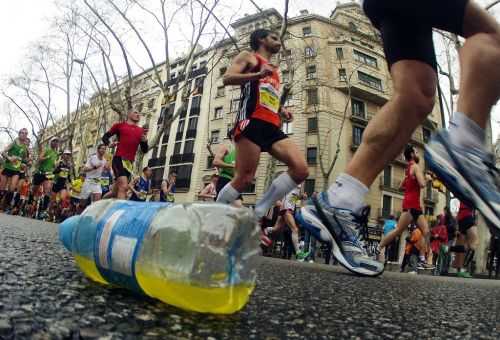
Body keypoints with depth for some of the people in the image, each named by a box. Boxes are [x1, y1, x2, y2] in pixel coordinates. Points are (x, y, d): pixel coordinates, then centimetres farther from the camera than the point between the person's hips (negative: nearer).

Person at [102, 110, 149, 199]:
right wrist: (109, 144, -5)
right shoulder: (120, 125, 8)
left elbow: (144, 150, 15)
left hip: (130, 162, 5)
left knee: (115, 191, 10)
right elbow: (105, 136, 16)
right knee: (124, 186, -23)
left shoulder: (142, 131, 15)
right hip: (118, 159, -5)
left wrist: (145, 141, -4)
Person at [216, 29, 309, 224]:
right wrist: (258, 75, -16)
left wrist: (282, 112, 18)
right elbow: (227, 79, -3)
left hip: (272, 127, 7)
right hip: (252, 122, -7)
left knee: (301, 169, -13)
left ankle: (257, 214, -6)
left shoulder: (274, 71, 35)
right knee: (244, 179, -14)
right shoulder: (248, 57, 13)